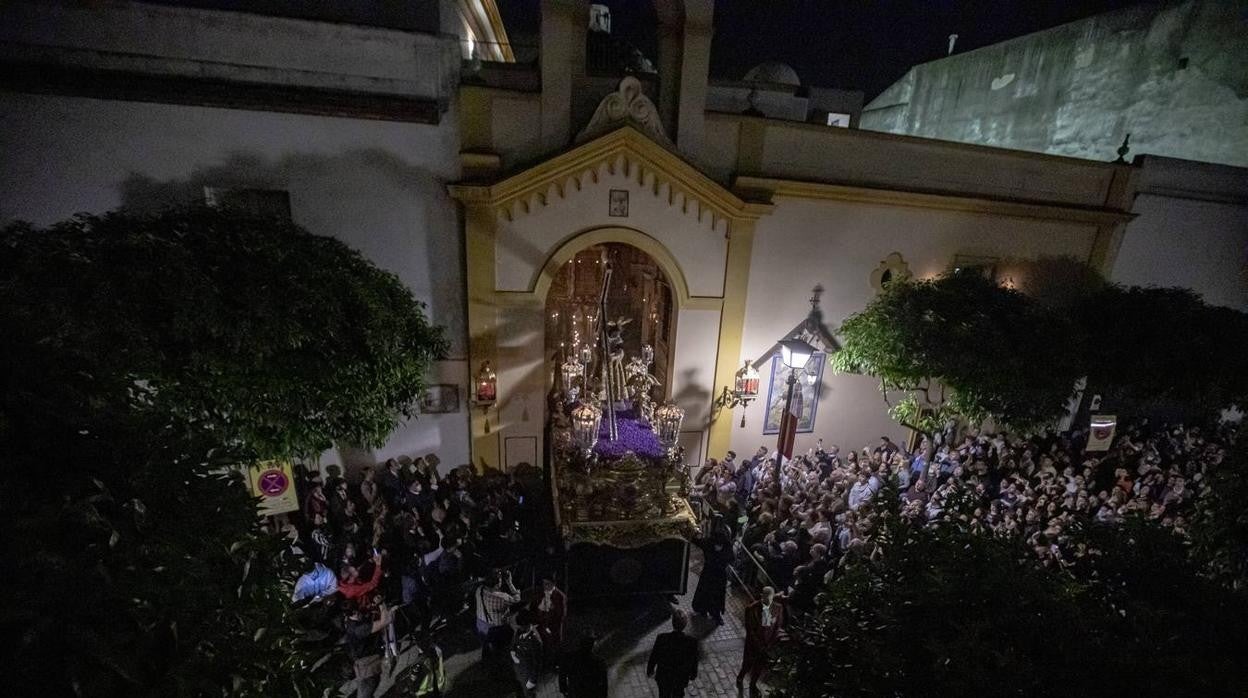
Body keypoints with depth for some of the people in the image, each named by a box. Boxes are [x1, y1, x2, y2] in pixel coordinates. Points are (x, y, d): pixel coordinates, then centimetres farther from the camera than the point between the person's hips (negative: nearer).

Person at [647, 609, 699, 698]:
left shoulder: (661, 638, -31)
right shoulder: (692, 642, -30)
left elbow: (653, 657, -15)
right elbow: (694, 662, -11)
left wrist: (650, 670, 6)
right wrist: (693, 674, 10)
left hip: (663, 677, 0)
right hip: (681, 678, 1)